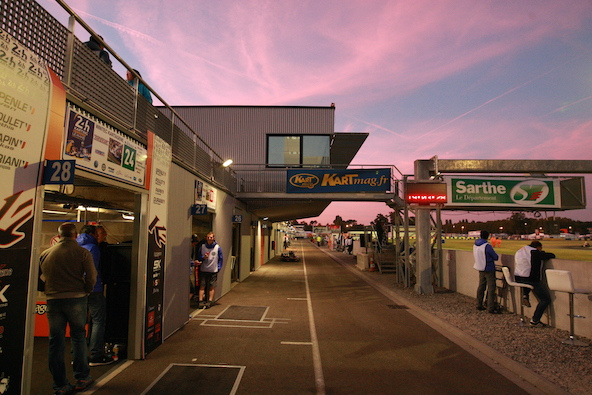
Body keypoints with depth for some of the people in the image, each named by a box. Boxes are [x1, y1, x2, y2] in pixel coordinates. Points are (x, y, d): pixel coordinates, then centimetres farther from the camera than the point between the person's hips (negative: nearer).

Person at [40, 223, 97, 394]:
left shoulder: (45, 254, 5)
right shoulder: (82, 252, -6)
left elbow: (42, 277, 8)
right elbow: (91, 277, -9)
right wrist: (85, 291, 6)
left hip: (52, 301, 3)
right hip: (76, 299, -2)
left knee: (56, 342, 9)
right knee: (78, 338, 11)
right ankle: (82, 378, 19)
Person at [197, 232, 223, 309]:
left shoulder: (217, 248, 1)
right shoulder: (202, 247, 3)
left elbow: (220, 259, 7)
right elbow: (198, 257, 10)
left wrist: (218, 268, -1)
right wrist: (203, 257, -10)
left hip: (213, 271, -1)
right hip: (203, 270, 1)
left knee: (212, 287, 1)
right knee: (202, 286, 0)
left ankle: (210, 301, 7)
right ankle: (201, 301, 4)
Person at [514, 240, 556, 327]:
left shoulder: (519, 252, 12)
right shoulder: (535, 253, -11)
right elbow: (552, 255, -6)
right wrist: (543, 253, 16)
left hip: (517, 279, 7)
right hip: (532, 280, -7)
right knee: (546, 299, 7)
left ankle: (525, 296, 20)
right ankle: (535, 320, 6)